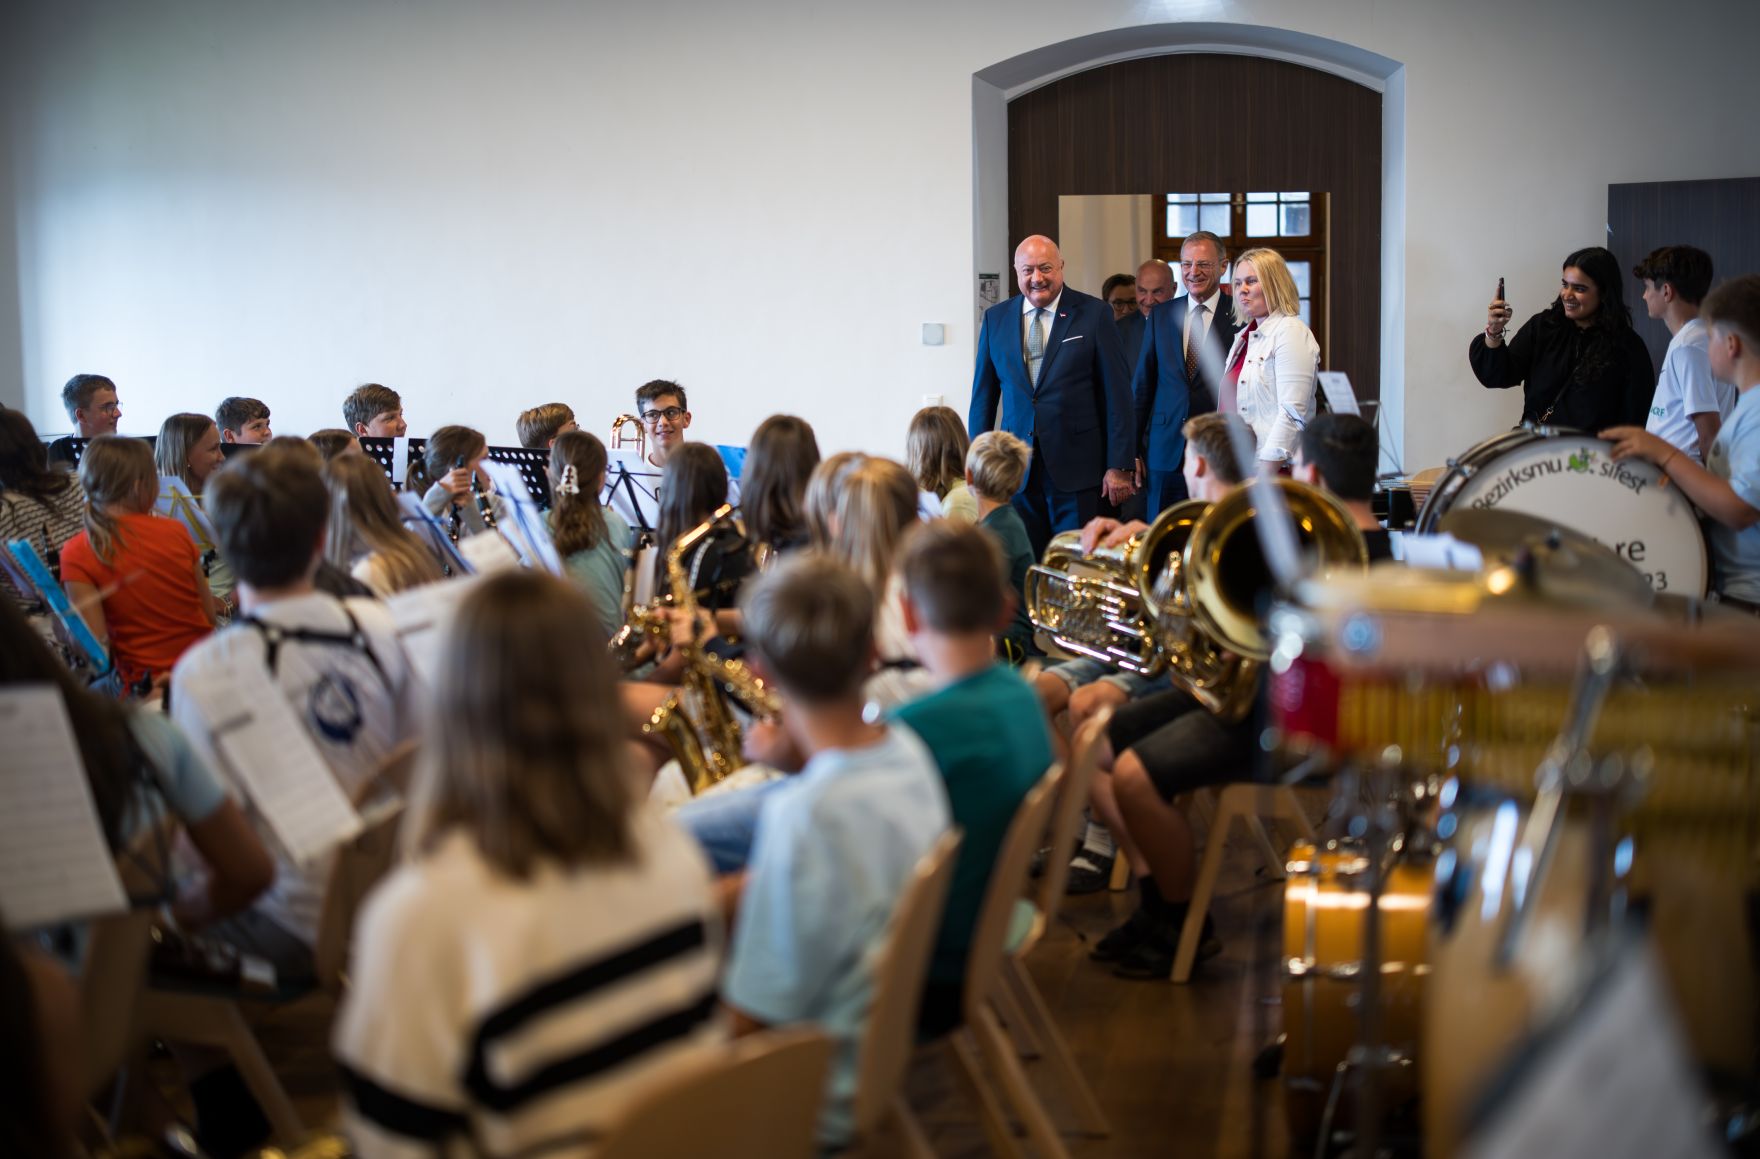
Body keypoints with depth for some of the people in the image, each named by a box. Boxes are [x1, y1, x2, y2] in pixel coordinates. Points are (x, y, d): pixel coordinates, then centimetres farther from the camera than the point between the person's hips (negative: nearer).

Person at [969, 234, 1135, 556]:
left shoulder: (1094, 314, -2)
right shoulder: (995, 319, 8)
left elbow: (1117, 393, -3)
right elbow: (984, 394, 12)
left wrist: (1120, 465, -7)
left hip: (1076, 467, -3)